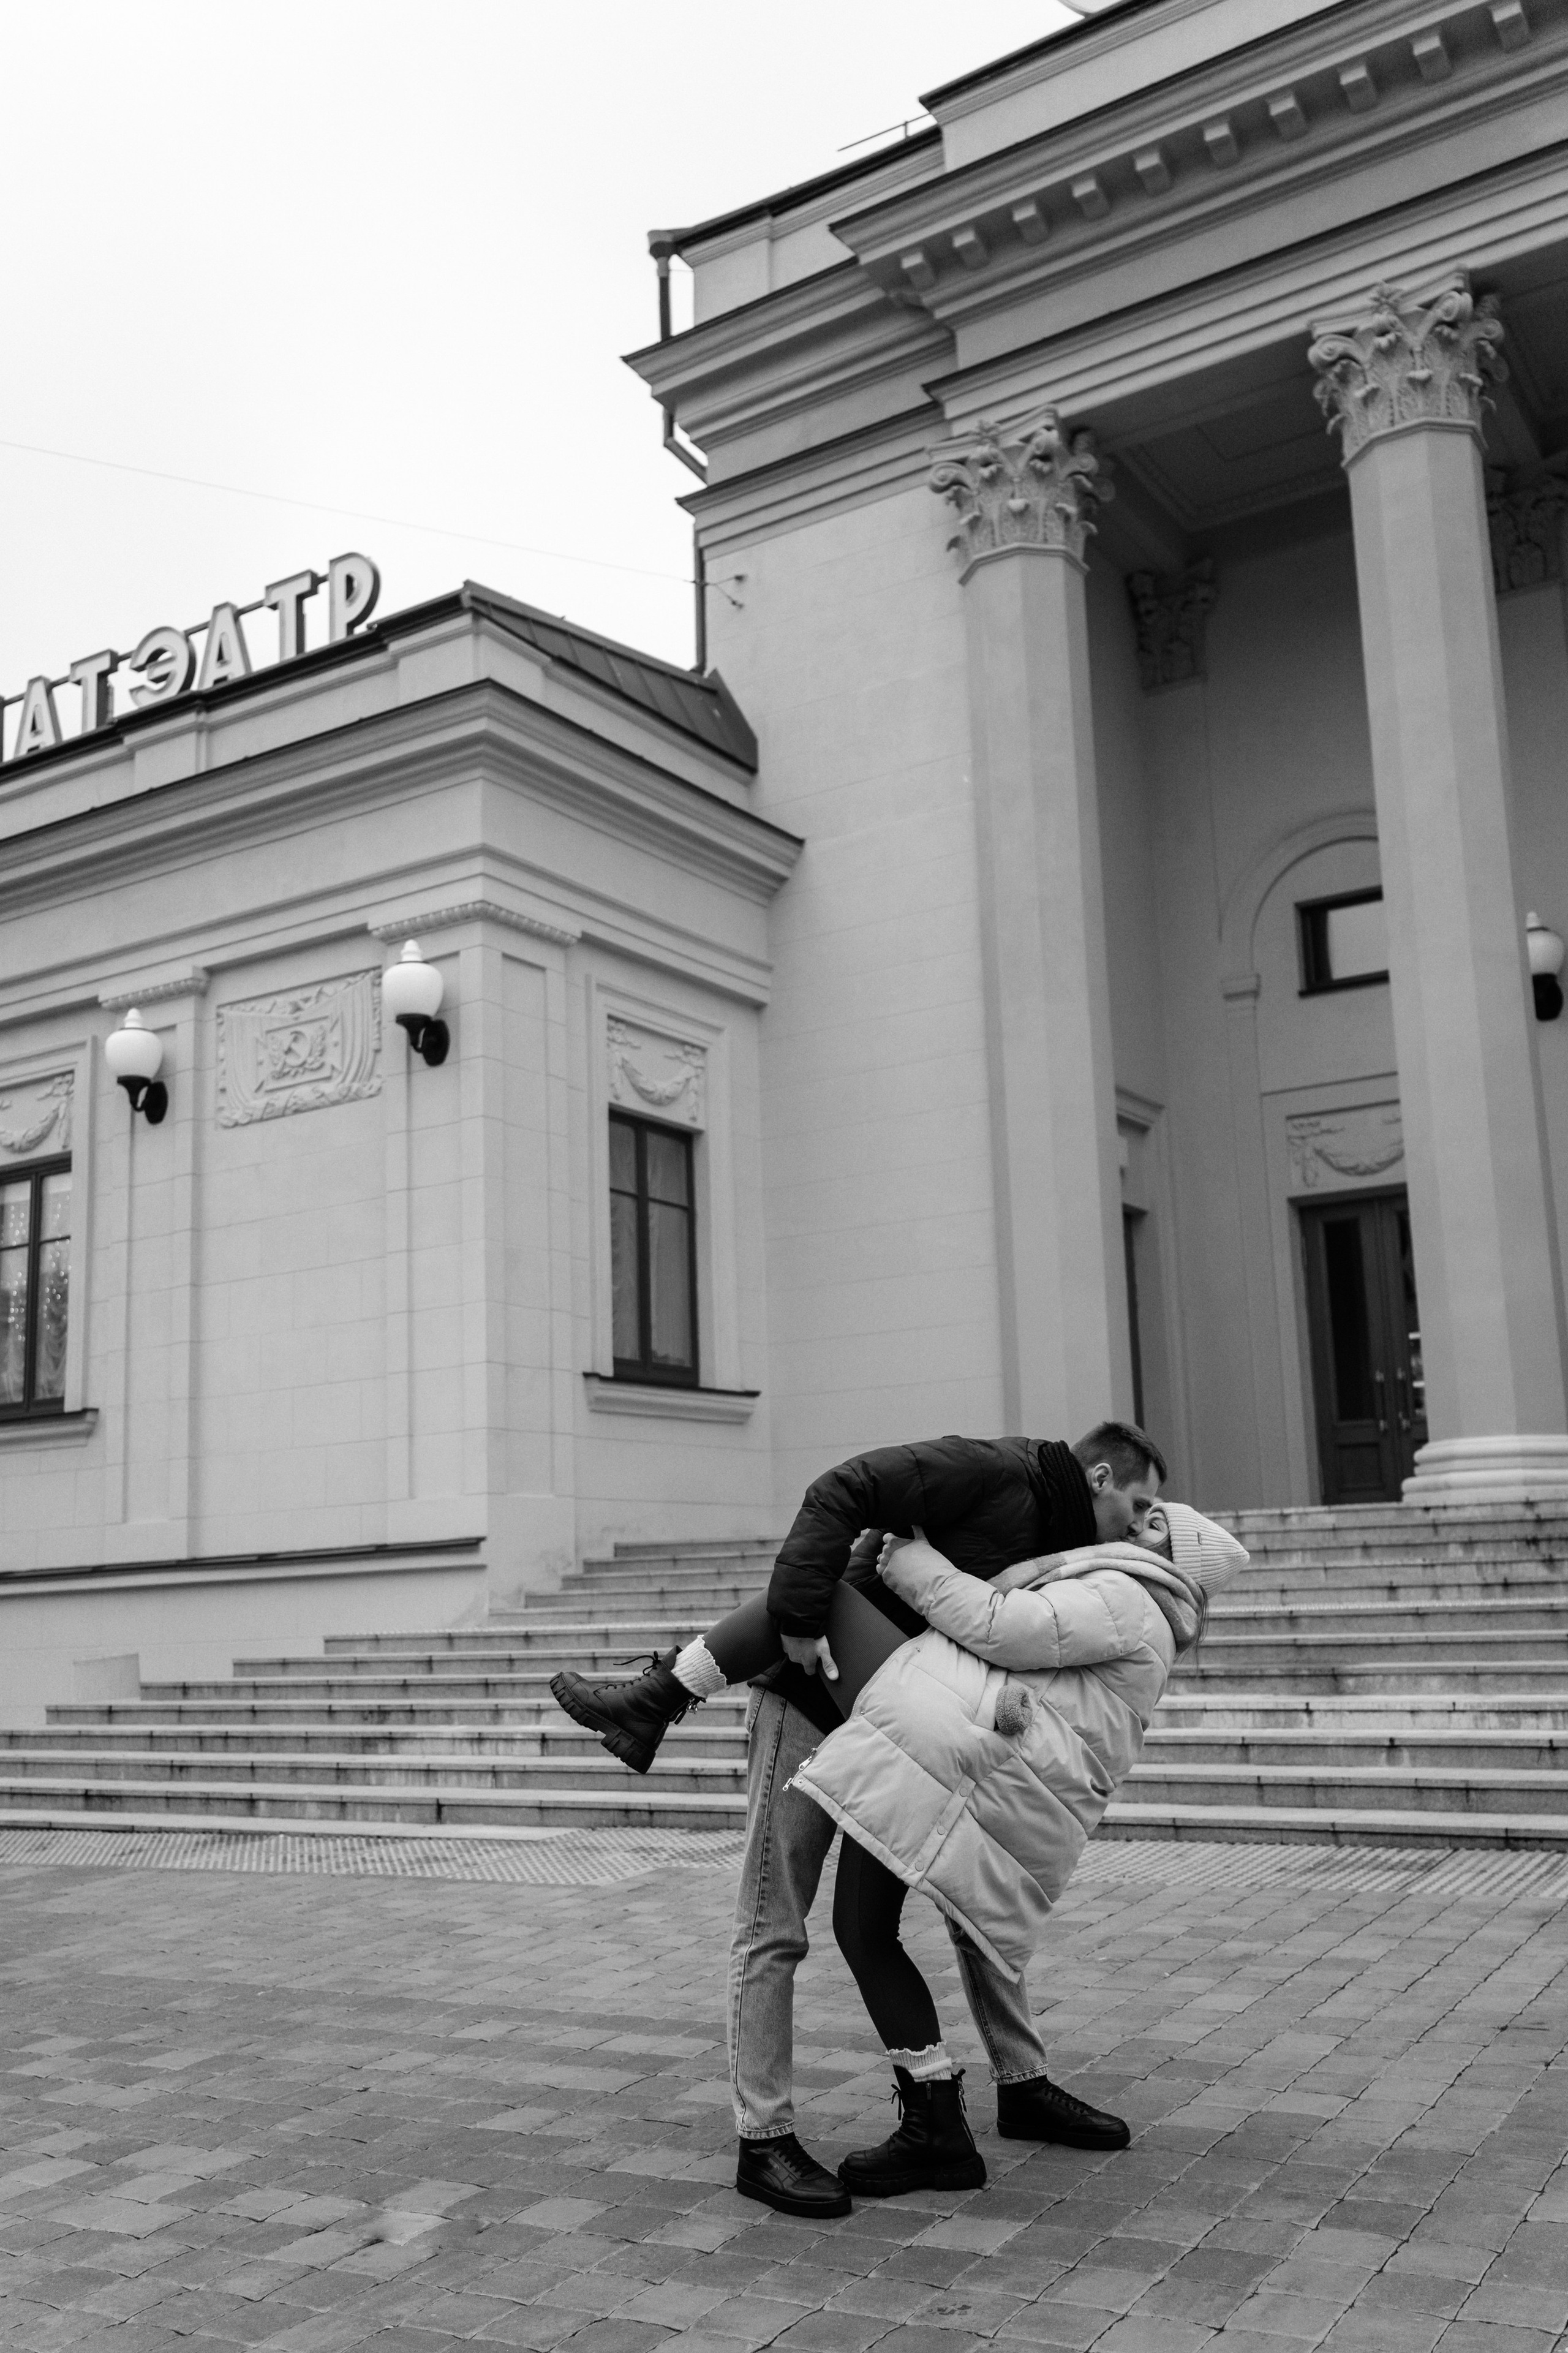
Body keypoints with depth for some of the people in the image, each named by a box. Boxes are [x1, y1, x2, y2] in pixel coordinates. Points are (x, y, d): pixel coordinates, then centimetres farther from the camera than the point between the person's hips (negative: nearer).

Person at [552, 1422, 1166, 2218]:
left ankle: (1023, 2088, 26)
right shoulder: (996, 1473, -17)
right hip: (810, 1704, -9)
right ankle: (763, 2144, 3)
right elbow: (841, 1495, -27)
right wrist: (802, 1620, -31)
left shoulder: (1052, 1547, 11)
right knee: (773, 1932, -4)